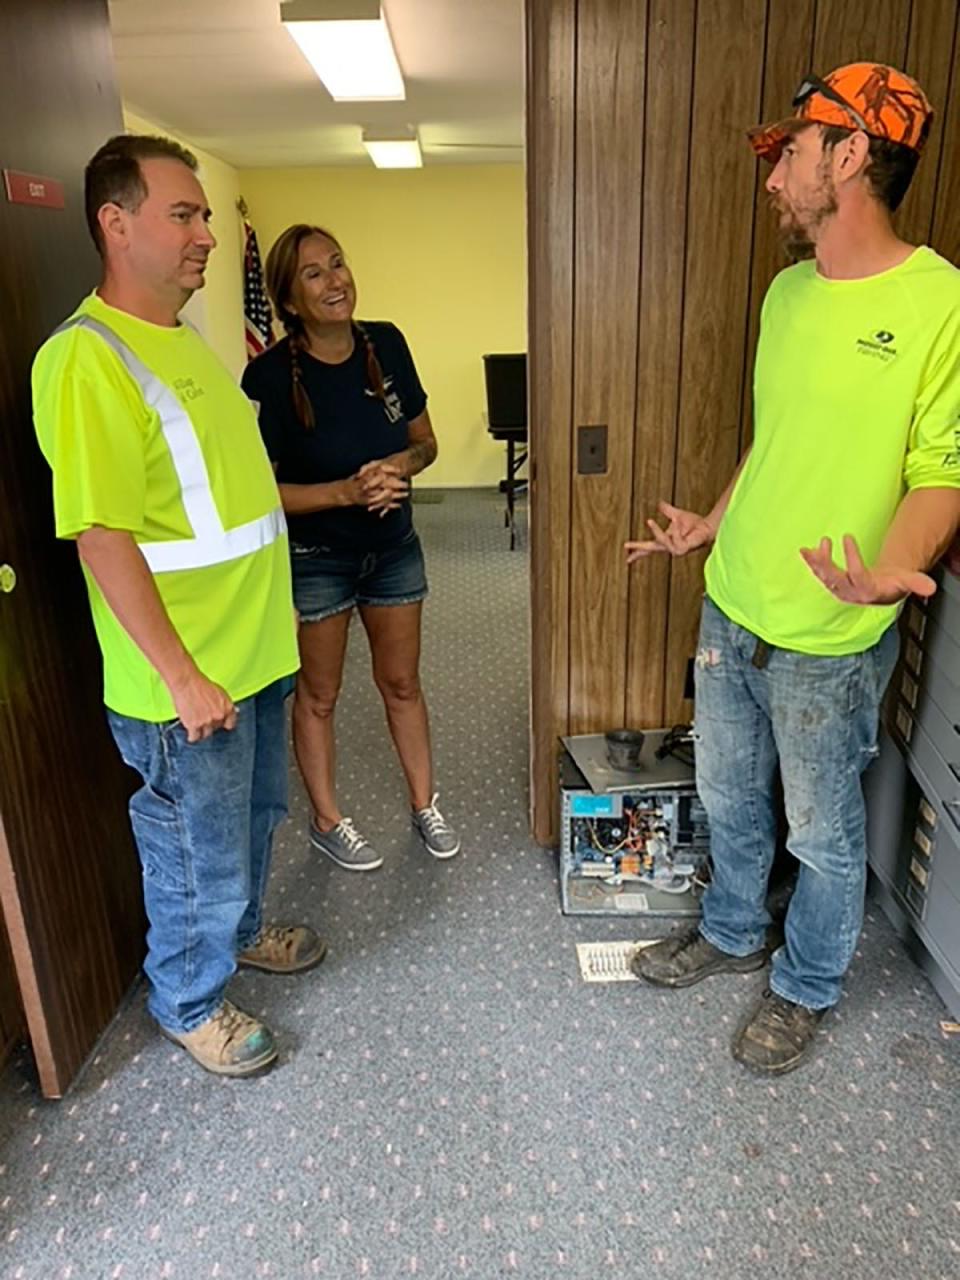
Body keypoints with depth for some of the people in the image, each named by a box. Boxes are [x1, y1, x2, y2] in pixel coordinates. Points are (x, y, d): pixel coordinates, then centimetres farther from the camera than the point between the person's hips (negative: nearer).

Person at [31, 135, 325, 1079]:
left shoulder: (183, 340, 10)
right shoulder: (87, 358, -20)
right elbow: (101, 537, -23)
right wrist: (181, 675, -22)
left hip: (254, 652, 9)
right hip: (184, 680, -9)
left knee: (253, 816, 26)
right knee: (199, 852, 11)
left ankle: (241, 930, 51)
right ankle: (187, 1002, 36)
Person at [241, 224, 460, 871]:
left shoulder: (386, 344, -7)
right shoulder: (271, 374, -19)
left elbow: (425, 441, 4)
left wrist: (401, 466, -19)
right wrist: (346, 491, -27)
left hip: (394, 546, 4)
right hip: (313, 557, -4)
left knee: (402, 682, 17)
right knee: (318, 695, 13)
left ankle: (425, 804, 37)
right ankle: (327, 821, 34)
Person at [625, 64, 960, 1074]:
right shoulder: (787, 290, 7)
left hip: (832, 640, -6)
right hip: (731, 611, 7)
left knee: (822, 831, 14)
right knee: (728, 798, 22)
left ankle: (806, 988, 39)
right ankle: (732, 934, 47)